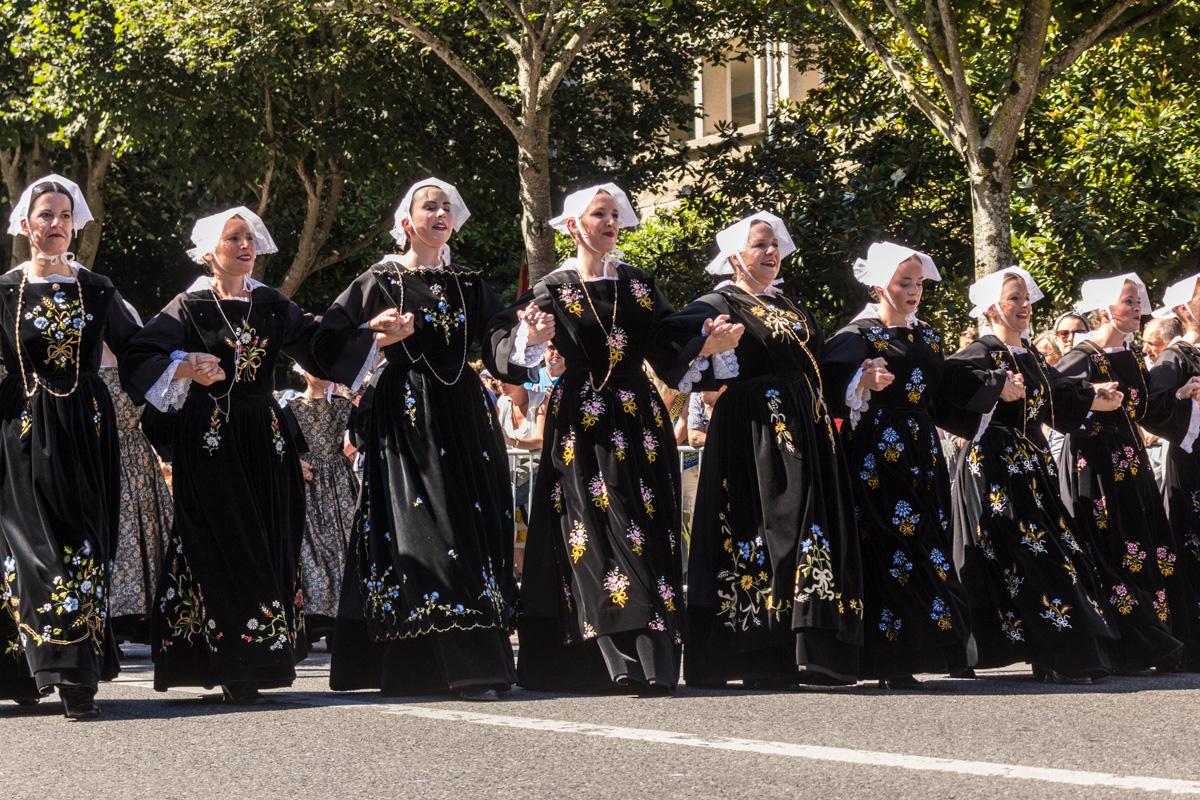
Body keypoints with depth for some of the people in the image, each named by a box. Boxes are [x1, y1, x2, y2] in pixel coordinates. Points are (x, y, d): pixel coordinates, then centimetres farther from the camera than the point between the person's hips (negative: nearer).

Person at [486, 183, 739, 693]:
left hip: (638, 418, 3)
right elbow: (502, 349, -7)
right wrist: (531, 338, -28)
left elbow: (667, 347, 11)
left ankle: (654, 664, -6)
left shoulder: (638, 284, 14)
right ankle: (622, 663, -16)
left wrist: (706, 344, -7)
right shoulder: (553, 290, 3)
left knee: (646, 531, -4)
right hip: (581, 424, -3)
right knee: (595, 534, -12)